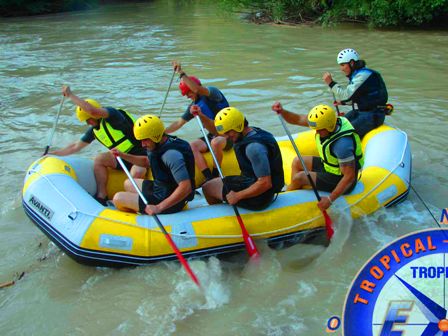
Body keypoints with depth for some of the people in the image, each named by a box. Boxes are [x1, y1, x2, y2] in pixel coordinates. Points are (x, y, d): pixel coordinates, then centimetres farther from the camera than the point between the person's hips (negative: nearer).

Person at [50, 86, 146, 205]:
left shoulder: (111, 114, -16)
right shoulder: (94, 130, 8)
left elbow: (92, 111, -36)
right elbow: (75, 147, 18)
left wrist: (70, 94, -26)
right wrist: (52, 154, 20)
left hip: (142, 155, -8)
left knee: (137, 173, -36)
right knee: (99, 159, -9)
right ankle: (101, 196, -9)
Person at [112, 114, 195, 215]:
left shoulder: (171, 154, -29)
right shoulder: (160, 145, 2)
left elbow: (186, 187, -35)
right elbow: (146, 161, 25)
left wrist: (159, 207, -33)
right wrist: (122, 155, 14)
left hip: (171, 202, -11)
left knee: (118, 198, -7)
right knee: (128, 184, 25)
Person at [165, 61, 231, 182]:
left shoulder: (212, 92, -10)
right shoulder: (194, 105, 11)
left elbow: (198, 90, -32)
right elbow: (179, 123, 15)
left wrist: (182, 73, -31)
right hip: (212, 136, 7)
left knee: (215, 142, -39)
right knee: (192, 146, -20)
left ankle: (215, 175, -21)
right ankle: (208, 177, -27)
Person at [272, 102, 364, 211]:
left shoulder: (342, 143, -37)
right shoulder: (327, 122, -12)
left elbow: (350, 177, -34)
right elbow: (297, 119, -7)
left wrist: (330, 199, -34)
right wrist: (282, 111, -27)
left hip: (338, 180, -9)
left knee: (299, 178, -11)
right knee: (297, 162, 12)